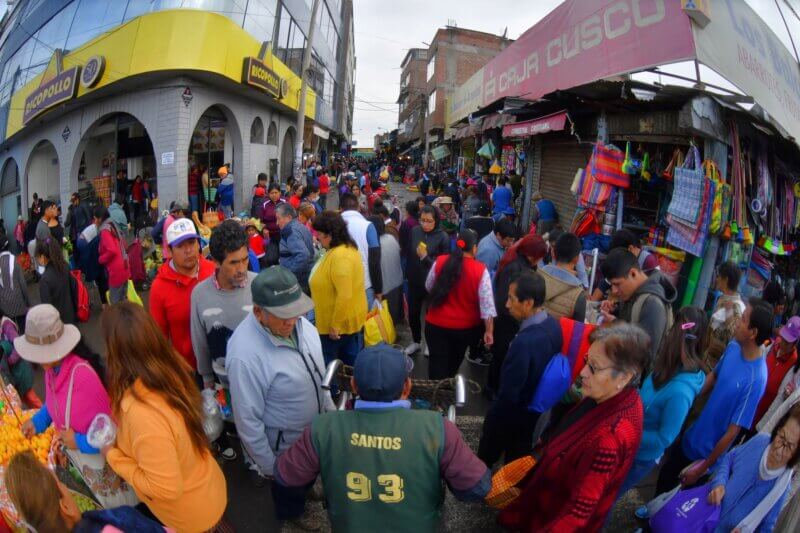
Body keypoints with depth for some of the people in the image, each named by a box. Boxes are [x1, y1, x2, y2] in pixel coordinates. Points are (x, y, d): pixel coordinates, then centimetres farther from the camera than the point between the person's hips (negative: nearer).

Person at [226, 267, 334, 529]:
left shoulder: (298, 321, -16)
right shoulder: (245, 355, -39)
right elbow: (248, 420, -26)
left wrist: (329, 407, 11)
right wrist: (268, 466, -14)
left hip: (316, 426, 5)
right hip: (284, 443, -5)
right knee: (290, 484, 25)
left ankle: (307, 489, 64)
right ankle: (292, 512, 57)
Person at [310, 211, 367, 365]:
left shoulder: (339, 256, -26)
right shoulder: (347, 248, 6)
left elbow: (344, 295, -30)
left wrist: (335, 325, -23)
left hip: (340, 322, -10)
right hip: (349, 319, 10)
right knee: (350, 362, 18)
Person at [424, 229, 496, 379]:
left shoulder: (440, 261, -10)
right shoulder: (481, 270, -15)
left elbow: (428, 287, 4)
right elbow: (487, 303, -16)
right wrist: (489, 331, -8)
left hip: (437, 324, -1)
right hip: (465, 327, 1)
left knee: (438, 363, 7)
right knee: (454, 361, 26)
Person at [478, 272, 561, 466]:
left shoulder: (524, 342, -36)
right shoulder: (553, 325, -11)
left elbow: (508, 393, -27)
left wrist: (491, 419, -11)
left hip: (510, 414, -7)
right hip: (535, 408, 7)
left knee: (484, 461, 20)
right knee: (518, 460, 27)